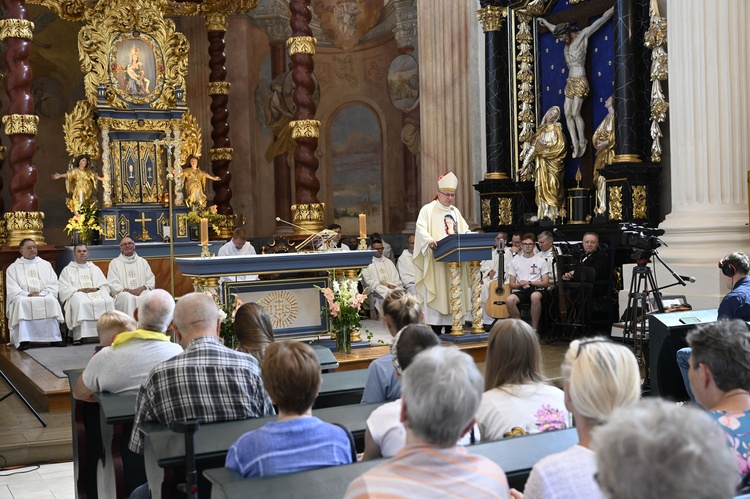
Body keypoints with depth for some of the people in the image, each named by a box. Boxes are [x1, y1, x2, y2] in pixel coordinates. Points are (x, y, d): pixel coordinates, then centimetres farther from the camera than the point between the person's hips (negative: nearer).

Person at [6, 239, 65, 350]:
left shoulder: (45, 264, 20)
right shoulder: (13, 268, 16)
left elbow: (53, 284, 9)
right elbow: (12, 289, 3)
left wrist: (42, 294, -10)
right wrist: (27, 294, -16)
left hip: (44, 296, 1)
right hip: (23, 297, -1)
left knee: (51, 301, -33)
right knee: (21, 303, -36)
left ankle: (54, 338, -33)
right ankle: (23, 340, -41)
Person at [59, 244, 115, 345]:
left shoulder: (95, 269, 28)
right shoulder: (67, 270, 20)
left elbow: (105, 286, 17)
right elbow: (64, 290, 5)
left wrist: (95, 289, -5)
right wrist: (79, 290, -11)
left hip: (96, 293, 2)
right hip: (77, 294, -2)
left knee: (108, 301, -31)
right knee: (80, 303, -38)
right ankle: (78, 335, -39)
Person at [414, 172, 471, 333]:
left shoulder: (455, 211, 19)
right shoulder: (428, 209, 0)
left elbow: (464, 230, 20)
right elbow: (421, 229, -12)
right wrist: (429, 240, -32)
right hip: (436, 260, -6)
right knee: (437, 293, -8)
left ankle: (451, 324, 6)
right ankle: (436, 326, -6)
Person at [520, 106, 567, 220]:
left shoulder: (556, 129, 4)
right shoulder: (542, 129, 17)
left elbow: (559, 146, -9)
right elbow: (534, 146, 11)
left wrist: (543, 145, -7)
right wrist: (527, 162, 4)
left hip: (552, 162, -4)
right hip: (541, 163, 5)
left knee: (551, 185, -10)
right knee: (541, 185, 0)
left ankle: (552, 211, -12)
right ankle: (543, 212, -1)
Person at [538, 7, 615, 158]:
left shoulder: (582, 35, -6)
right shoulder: (568, 40, 13)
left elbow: (602, 20, -8)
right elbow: (554, 28, 33)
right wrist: (544, 21, 48)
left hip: (580, 82, -8)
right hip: (570, 82, 8)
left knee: (575, 114, -9)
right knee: (568, 114, 1)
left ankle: (582, 143, 4)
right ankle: (575, 145, 4)